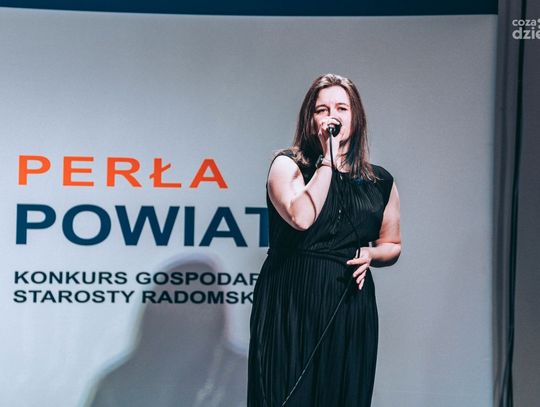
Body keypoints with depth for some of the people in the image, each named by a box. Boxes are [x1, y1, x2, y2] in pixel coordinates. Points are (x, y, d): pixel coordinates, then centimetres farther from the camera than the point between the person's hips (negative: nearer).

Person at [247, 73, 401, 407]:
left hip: (350, 308, 3)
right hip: (290, 304, -3)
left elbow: (392, 245, 21)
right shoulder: (288, 165, 1)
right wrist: (327, 159, -13)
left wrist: (370, 255, -1)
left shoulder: (380, 182, 10)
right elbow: (301, 217, -19)